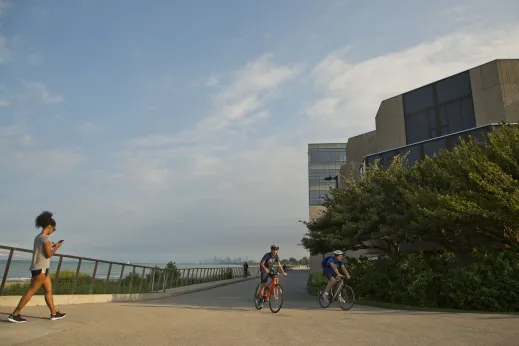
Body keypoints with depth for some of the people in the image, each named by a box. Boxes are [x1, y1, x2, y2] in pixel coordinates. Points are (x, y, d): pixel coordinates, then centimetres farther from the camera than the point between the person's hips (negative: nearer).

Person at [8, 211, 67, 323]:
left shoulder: (38, 237, 12)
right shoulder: (45, 237, -14)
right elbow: (48, 254, -15)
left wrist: (50, 246, 16)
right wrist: (56, 247, -1)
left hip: (39, 268, 10)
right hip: (41, 268, -10)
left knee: (49, 290, 12)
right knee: (31, 291, -6)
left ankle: (54, 313, 16)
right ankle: (14, 314, -2)